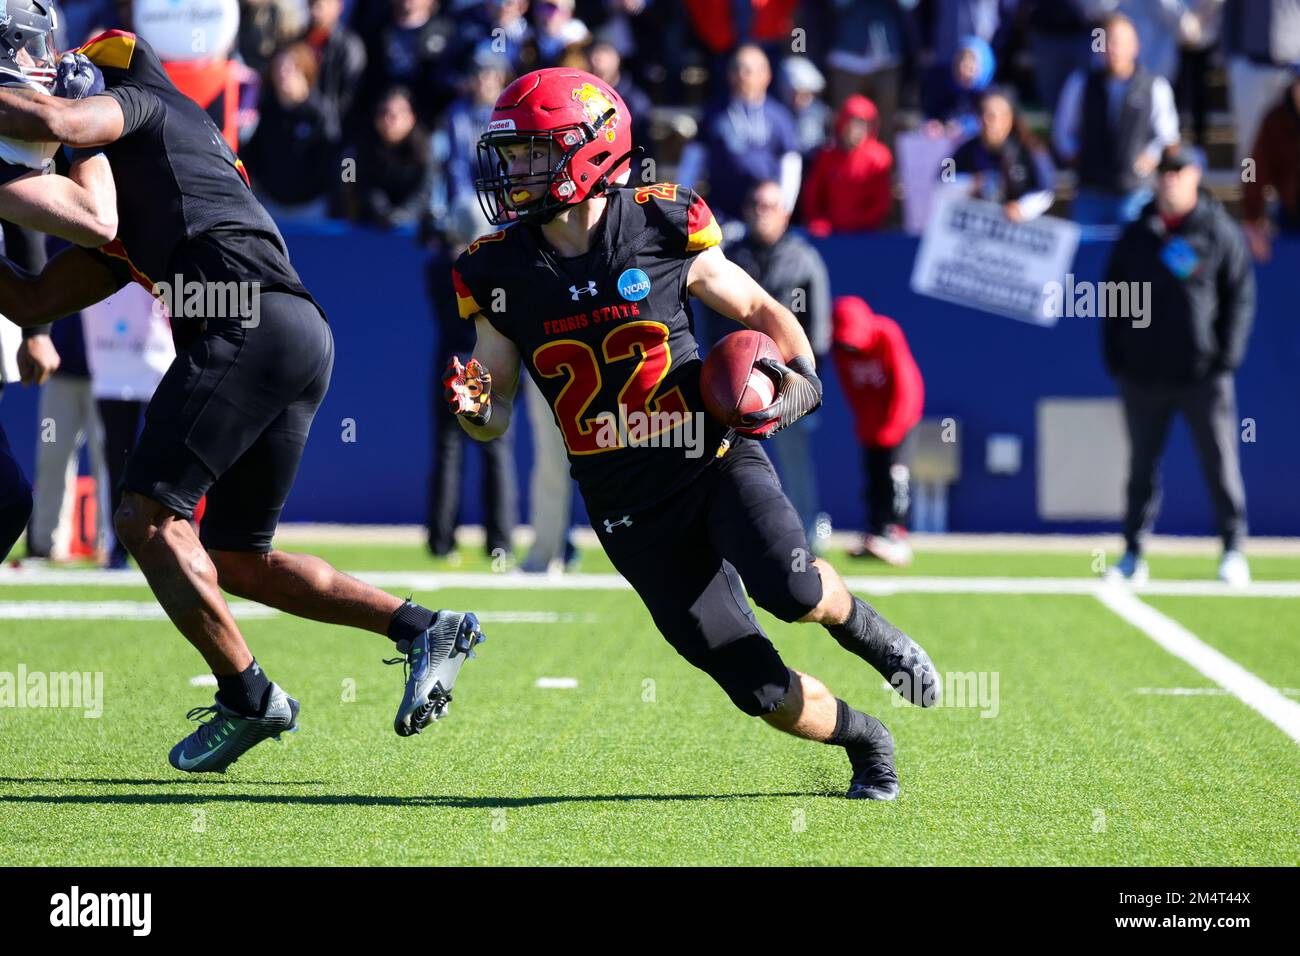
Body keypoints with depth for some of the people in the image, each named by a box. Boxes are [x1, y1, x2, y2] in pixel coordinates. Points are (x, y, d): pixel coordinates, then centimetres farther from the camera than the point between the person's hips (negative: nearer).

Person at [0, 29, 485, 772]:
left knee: (149, 519, -9)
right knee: (237, 562, 14)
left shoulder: (146, 111, 11)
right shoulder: (124, 220, 34)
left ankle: (248, 697, -7)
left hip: (252, 327, -10)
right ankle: (424, 629, 11)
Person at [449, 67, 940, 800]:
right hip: (633, 510, 2)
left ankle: (862, 626, 5)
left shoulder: (663, 230, -6)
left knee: (787, 588, -31)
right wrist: (474, 409, -18)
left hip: (714, 459, -2)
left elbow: (761, 311, 7)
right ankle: (867, 743, 26)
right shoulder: (504, 273, -1)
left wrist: (800, 376, -12)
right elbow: (498, 415, 6)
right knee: (764, 691, -4)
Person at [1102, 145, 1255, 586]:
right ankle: (1133, 553, 13)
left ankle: (1233, 550, 6)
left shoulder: (1221, 232, 1)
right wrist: (1114, 359, 5)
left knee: (1221, 465, -1)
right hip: (1143, 377, 3)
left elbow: (1240, 298, 0)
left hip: (1203, 377, -3)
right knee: (1142, 466, 8)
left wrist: (1226, 360, -8)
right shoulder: (1136, 235, 9)